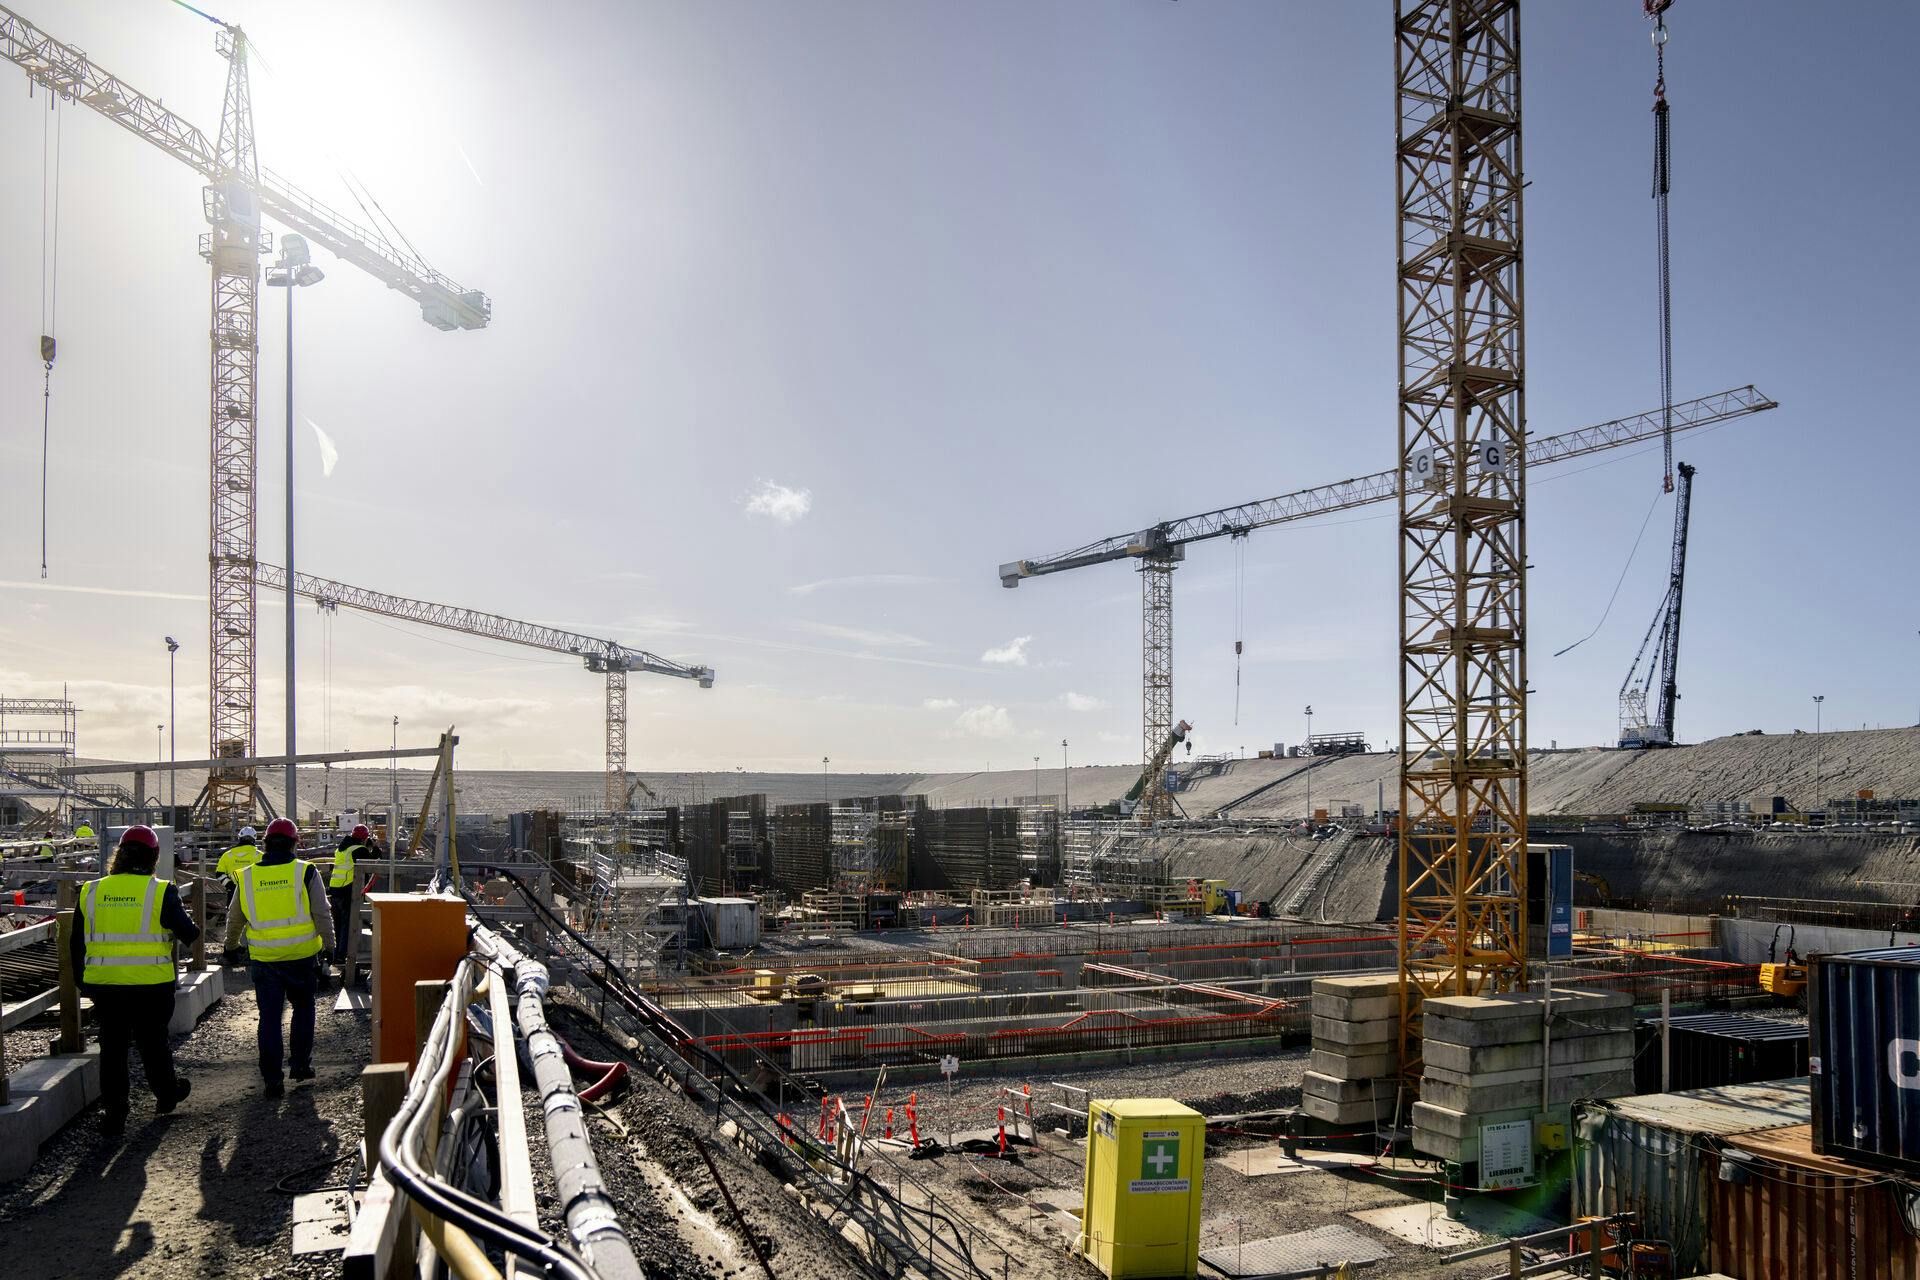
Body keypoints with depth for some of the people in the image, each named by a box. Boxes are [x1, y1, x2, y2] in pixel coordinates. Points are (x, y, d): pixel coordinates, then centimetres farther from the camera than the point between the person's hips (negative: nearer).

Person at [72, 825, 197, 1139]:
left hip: (104, 984, 2)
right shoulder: (160, 891, -9)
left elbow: (78, 942, 9)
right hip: (150, 984, -2)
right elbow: (189, 933, -7)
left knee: (112, 1046, 10)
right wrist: (192, 925, 16)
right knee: (153, 1042, 14)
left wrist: (83, 982, 19)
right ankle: (166, 1094, 32)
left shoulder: (91, 891, 3)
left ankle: (112, 1113, 12)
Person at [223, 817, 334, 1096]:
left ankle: (272, 1079, 8)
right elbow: (322, 914, -5)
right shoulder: (306, 872, -5)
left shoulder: (247, 877, 3)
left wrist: (231, 947, 32)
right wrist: (329, 945, 4)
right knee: (303, 1009, 19)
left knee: (269, 1016, 7)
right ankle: (301, 1063, 23)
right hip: (301, 956, -1)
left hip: (263, 959, 1)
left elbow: (234, 918, 16)